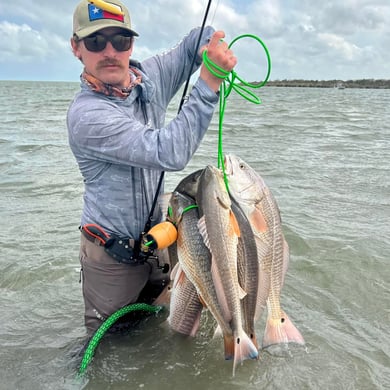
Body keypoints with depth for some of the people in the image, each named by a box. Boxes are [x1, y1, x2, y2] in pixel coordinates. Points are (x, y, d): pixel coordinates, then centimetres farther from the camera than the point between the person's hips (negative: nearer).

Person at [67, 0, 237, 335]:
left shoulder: (149, 77, -5)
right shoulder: (86, 115, -26)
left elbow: (196, 42, 9)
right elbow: (170, 153, -35)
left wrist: (215, 47, -15)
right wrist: (210, 80, -35)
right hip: (114, 256, -5)